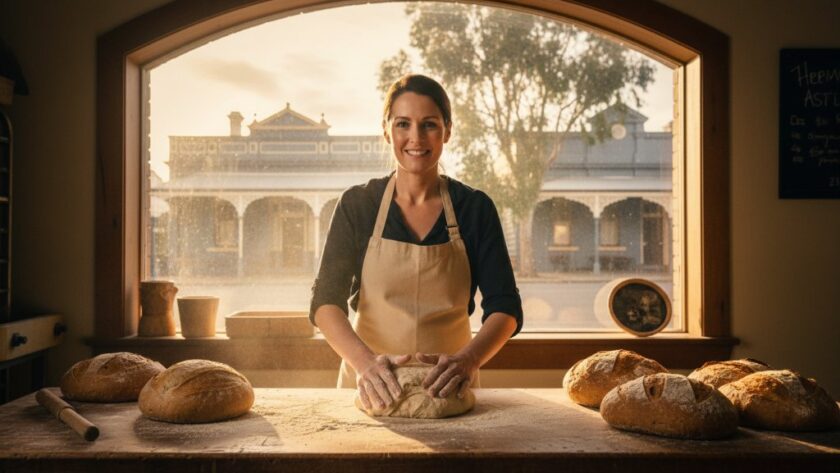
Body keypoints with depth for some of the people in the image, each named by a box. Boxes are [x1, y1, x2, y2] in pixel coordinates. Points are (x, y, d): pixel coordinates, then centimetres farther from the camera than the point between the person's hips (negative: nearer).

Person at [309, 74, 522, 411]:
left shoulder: (474, 208, -2)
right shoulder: (357, 205, -2)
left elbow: (505, 307, -6)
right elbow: (326, 300, -9)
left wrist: (468, 359, -25)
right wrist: (365, 361, -27)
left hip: (447, 389, 0)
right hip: (372, 388, 0)